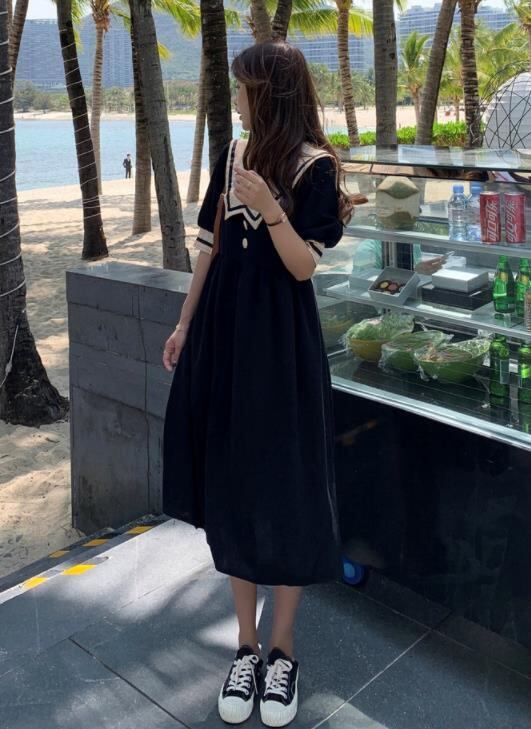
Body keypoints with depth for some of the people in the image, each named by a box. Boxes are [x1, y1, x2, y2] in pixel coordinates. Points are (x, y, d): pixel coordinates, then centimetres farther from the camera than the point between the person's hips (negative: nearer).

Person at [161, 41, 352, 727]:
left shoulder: (314, 165, -7)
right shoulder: (233, 153, 10)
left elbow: (303, 266, -11)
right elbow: (211, 245, 14)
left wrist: (271, 210, -26)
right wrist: (185, 324, 14)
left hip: (281, 342, -5)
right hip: (223, 332, 6)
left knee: (284, 489, 2)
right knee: (228, 484, 9)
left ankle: (282, 650, 21)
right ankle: (247, 645, 24)